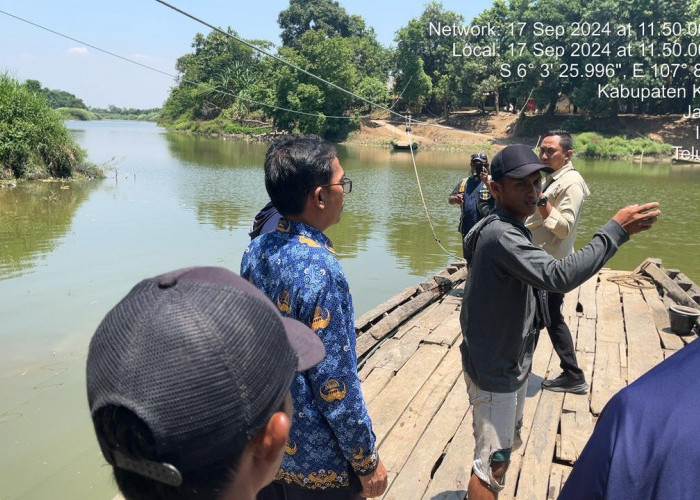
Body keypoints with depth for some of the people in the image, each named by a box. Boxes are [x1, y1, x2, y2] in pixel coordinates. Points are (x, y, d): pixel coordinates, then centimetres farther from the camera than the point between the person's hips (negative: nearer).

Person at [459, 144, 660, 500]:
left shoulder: (508, 229, 7)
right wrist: (616, 229, -33)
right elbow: (559, 276, -38)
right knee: (493, 463, 3)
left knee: (507, 444, 27)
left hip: (512, 363, 10)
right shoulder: (500, 235, -28)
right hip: (494, 372, -10)